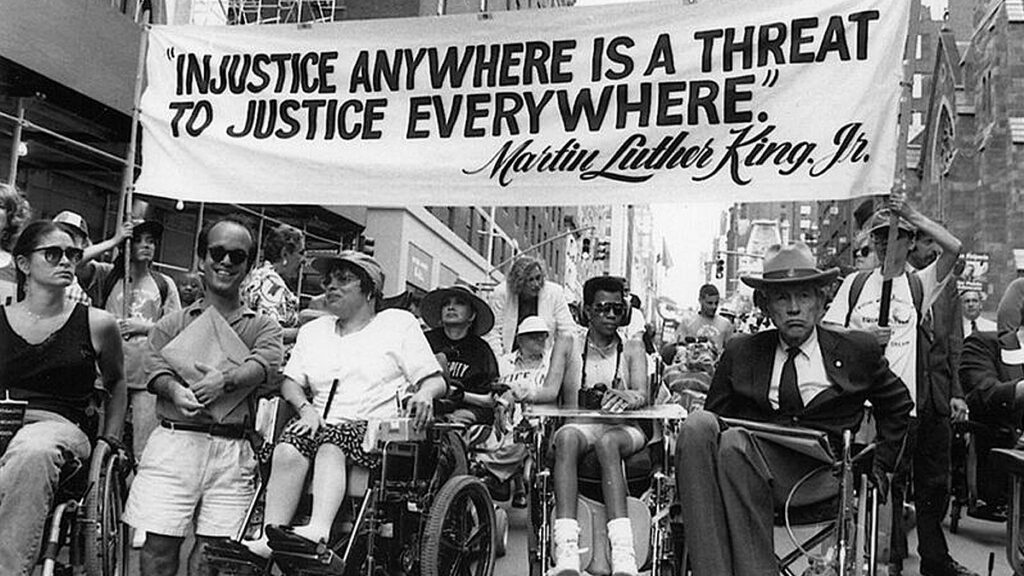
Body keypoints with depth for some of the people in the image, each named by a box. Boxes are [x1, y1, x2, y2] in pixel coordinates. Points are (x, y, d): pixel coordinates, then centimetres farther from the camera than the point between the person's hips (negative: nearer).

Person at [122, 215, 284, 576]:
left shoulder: (263, 327, 15)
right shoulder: (172, 323, 17)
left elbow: (266, 363, -5)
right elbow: (156, 366, 2)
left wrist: (225, 380, -23)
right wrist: (175, 391, -21)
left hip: (232, 451, 0)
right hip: (174, 442, 1)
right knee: (158, 547, -2)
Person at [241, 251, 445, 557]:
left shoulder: (399, 323, 12)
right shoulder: (312, 330, 26)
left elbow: (436, 380, 6)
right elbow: (290, 381, 16)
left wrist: (424, 394, -18)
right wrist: (306, 408, -6)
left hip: (376, 429, -4)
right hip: (322, 425, 4)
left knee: (330, 446, -35)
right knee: (287, 449, -28)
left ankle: (319, 530, -52)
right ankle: (270, 536, -36)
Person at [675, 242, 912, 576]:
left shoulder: (857, 351, 15)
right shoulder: (740, 352, 17)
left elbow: (899, 405, 28)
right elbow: (716, 414, 17)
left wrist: (880, 465, 19)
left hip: (816, 474, -2)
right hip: (747, 461, 3)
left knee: (735, 441, -33)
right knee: (698, 426, -31)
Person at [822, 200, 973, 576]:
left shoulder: (920, 285, 6)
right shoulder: (855, 283, 9)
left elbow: (953, 248, -11)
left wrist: (913, 215, -8)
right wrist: (862, 337, -10)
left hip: (910, 403, 0)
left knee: (932, 483, 11)